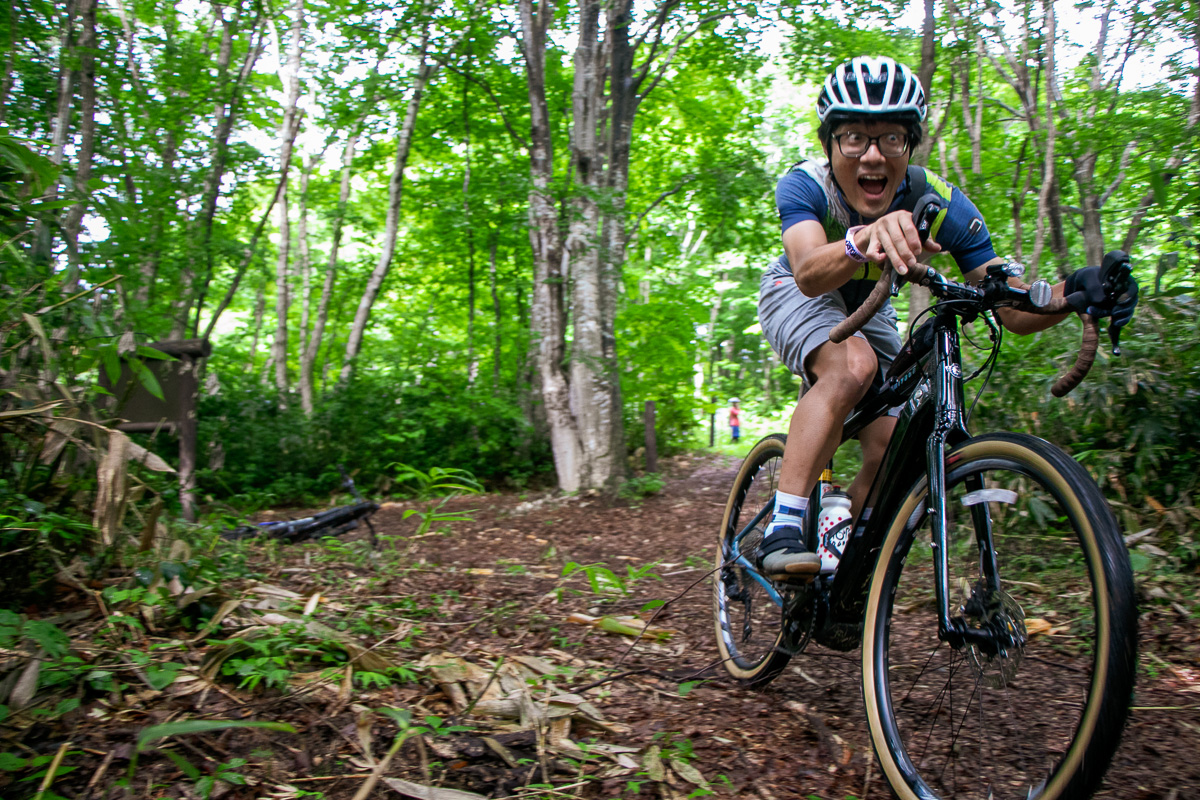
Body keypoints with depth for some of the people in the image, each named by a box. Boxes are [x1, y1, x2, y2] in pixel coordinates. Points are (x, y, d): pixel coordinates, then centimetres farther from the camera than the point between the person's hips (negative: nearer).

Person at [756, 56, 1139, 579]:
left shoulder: (939, 203, -25)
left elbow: (1013, 311, -27)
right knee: (852, 364, -36)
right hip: (795, 296, -3)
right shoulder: (804, 186, -31)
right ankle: (783, 530, -30)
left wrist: (1072, 294, -48)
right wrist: (865, 240, -72)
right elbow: (809, 272, -51)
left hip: (867, 310, 4)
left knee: (893, 448, -10)